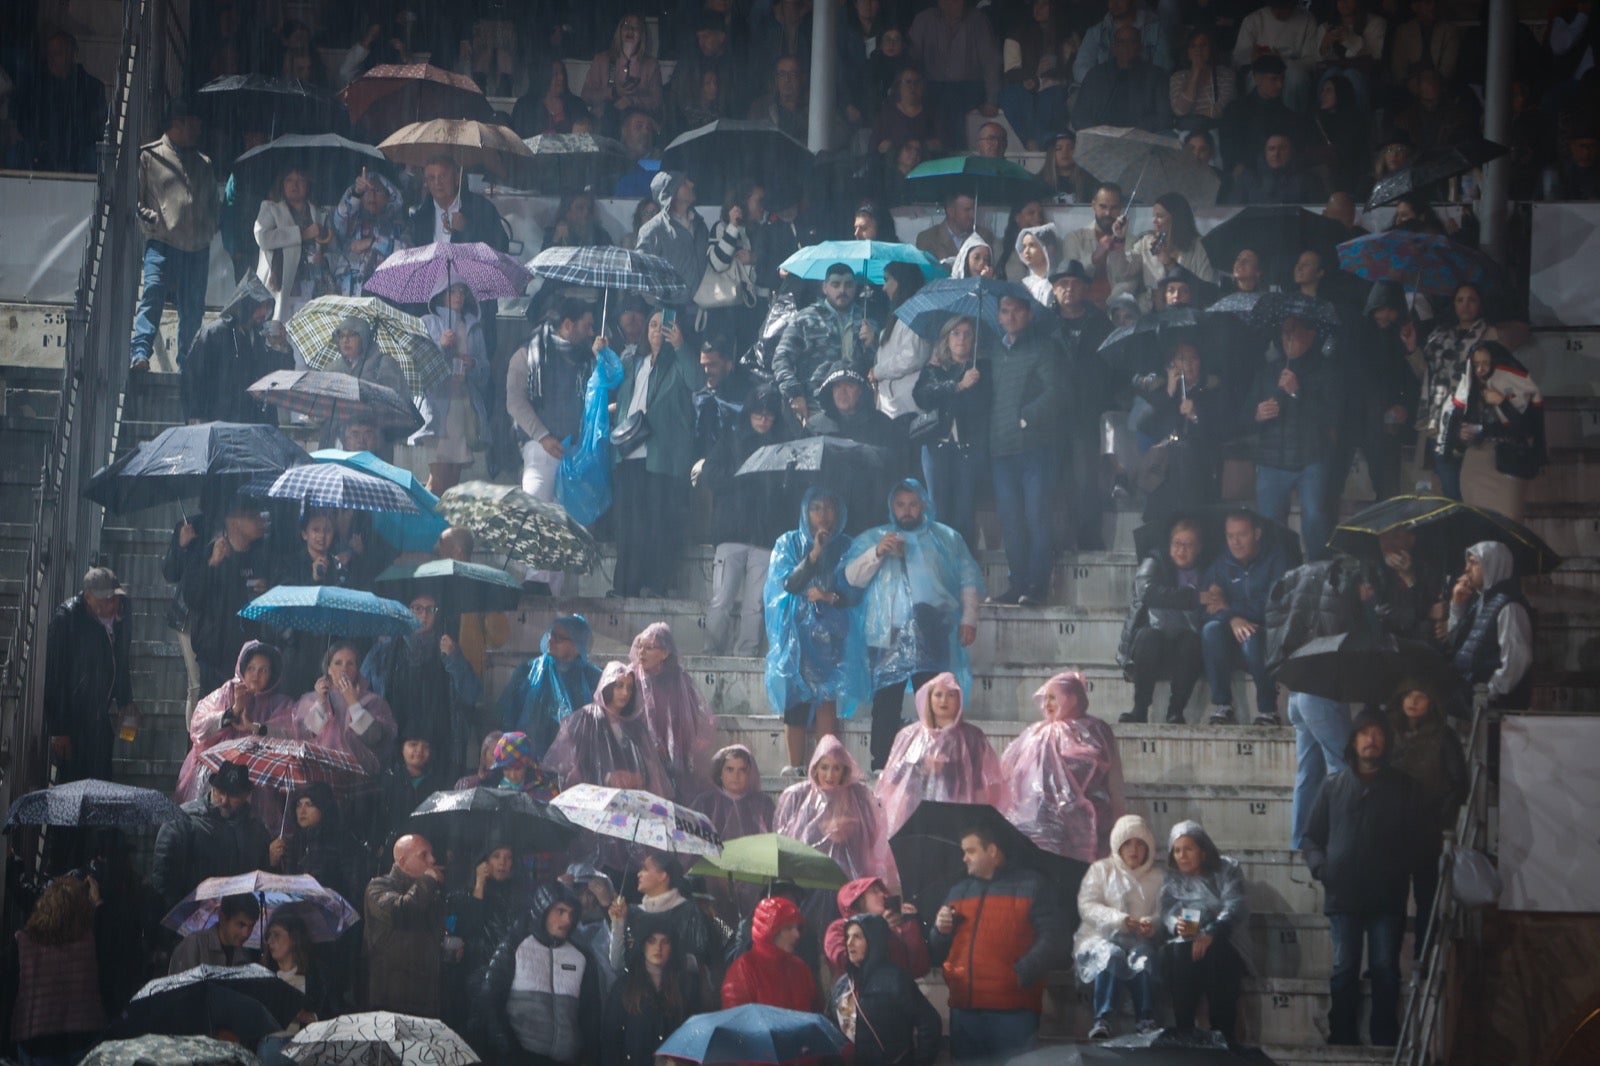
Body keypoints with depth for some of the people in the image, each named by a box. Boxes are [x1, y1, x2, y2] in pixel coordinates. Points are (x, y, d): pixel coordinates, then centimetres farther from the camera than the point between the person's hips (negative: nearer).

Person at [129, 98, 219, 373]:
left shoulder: (203, 162, 21)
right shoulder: (149, 156, 5)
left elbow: (213, 203, 28)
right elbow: (134, 198, 3)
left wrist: (210, 225, 10)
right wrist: (153, 221, -10)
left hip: (197, 247, 5)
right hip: (162, 244, -5)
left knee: (193, 308, 6)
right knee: (152, 295, -20)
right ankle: (139, 353, -28)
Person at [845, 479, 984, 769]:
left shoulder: (947, 538, 19)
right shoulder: (871, 538, 19)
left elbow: (969, 580, 15)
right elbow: (853, 577, 7)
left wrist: (969, 617, 3)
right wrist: (877, 552, -8)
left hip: (931, 633, 0)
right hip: (888, 633, 0)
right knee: (886, 702, -7)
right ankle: (881, 767, -7)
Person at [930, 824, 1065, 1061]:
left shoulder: (1030, 886, 4)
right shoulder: (958, 892, 21)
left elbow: (1052, 937, -7)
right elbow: (938, 955, 22)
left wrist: (1023, 974, -19)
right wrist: (941, 931, 1)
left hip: (1013, 1010, -5)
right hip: (964, 1010, 5)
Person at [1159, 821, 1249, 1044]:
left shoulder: (1227, 870, 9)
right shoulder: (1172, 879, 19)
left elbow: (1235, 906, -7)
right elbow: (1167, 911, 2)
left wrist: (1210, 934, -24)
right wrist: (1176, 926, -24)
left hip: (1222, 944, -2)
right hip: (1185, 943, 2)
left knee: (1216, 953, -36)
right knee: (1177, 953, -32)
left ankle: (1223, 1033, -33)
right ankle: (1183, 1032, -34)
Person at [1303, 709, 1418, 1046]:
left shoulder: (1402, 787, 8)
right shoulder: (1334, 786, 10)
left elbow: (1420, 834, 4)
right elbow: (1313, 835, 11)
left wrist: (1403, 868, -9)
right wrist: (1320, 866, -6)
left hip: (1387, 896, -1)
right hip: (1343, 895, 1)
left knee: (1385, 970, 1)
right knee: (1345, 970, 1)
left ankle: (1385, 1042, 7)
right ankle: (1342, 1040, 7)